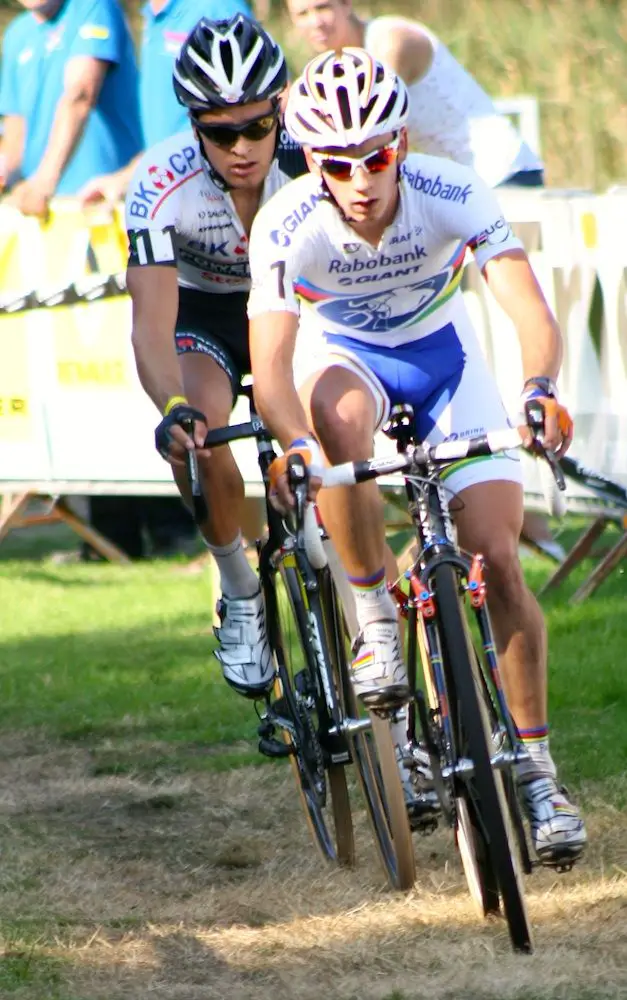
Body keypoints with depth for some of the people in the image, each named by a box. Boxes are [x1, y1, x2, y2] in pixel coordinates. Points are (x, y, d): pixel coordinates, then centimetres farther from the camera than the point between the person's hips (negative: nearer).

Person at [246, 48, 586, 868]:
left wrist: (539, 390, -58)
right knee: (339, 417, -39)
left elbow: (532, 313, -38)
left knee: (497, 556, -11)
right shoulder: (288, 226, -30)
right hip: (340, 351, -1)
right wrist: (294, 445, -56)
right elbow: (270, 362, -36)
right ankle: (376, 623, -20)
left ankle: (537, 771, 1)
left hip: (442, 350, 1)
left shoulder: (454, 194, -30)